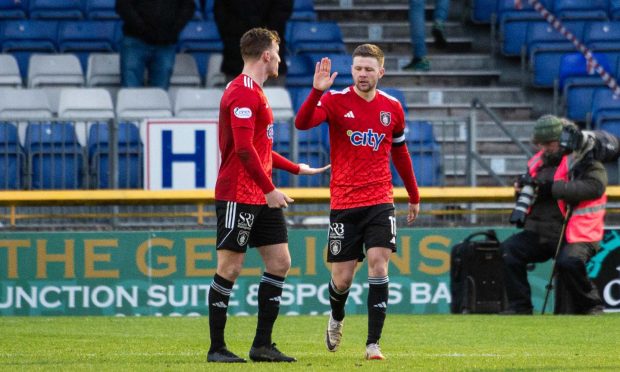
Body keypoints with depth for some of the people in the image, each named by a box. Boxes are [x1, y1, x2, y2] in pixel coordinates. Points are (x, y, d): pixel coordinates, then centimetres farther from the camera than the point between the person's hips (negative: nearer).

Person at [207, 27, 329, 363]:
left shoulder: (253, 92, 19)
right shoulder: (243, 93, -14)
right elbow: (244, 148, -22)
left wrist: (296, 169, 32)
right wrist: (269, 189, -22)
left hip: (260, 197, 10)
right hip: (238, 195, -10)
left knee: (279, 262, 7)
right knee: (230, 268, -6)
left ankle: (262, 345, 10)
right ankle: (216, 348, -1)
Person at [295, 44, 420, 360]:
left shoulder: (392, 108, 5)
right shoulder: (335, 101, -5)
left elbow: (400, 153, 19)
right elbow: (302, 123, -22)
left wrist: (414, 197, 24)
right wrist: (317, 91, -37)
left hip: (380, 203, 2)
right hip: (343, 203, -1)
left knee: (379, 265, -14)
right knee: (342, 277, 1)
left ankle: (373, 343, -10)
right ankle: (336, 319, 36)